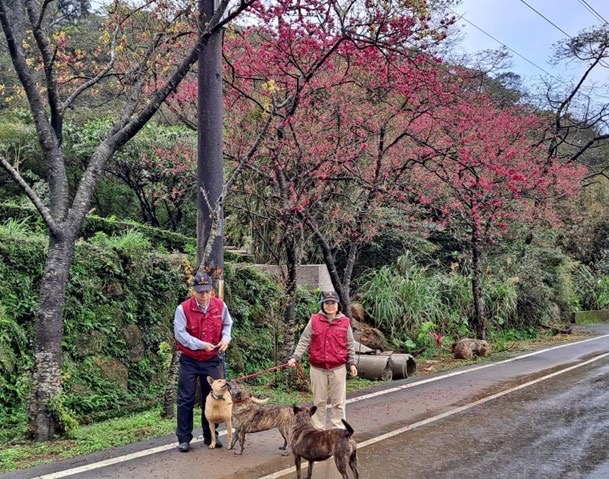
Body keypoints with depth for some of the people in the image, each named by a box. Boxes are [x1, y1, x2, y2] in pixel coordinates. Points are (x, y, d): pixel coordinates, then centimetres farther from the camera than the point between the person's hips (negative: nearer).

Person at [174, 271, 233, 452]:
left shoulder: (220, 306, -5)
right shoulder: (183, 308, -16)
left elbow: (227, 324, 10)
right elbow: (180, 333, -18)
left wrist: (226, 338, -11)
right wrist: (201, 344, -27)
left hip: (211, 361, 3)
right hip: (189, 361, -3)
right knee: (186, 399, -1)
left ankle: (210, 436, 21)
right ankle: (184, 438, 7)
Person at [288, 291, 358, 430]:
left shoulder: (345, 322, 1)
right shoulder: (314, 320, 0)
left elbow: (350, 345, 7)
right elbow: (304, 341, -1)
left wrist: (352, 363, 4)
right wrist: (295, 357, -10)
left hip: (338, 368, 0)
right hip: (318, 368, 0)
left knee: (338, 402, 6)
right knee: (319, 402, 9)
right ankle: (318, 430, 19)